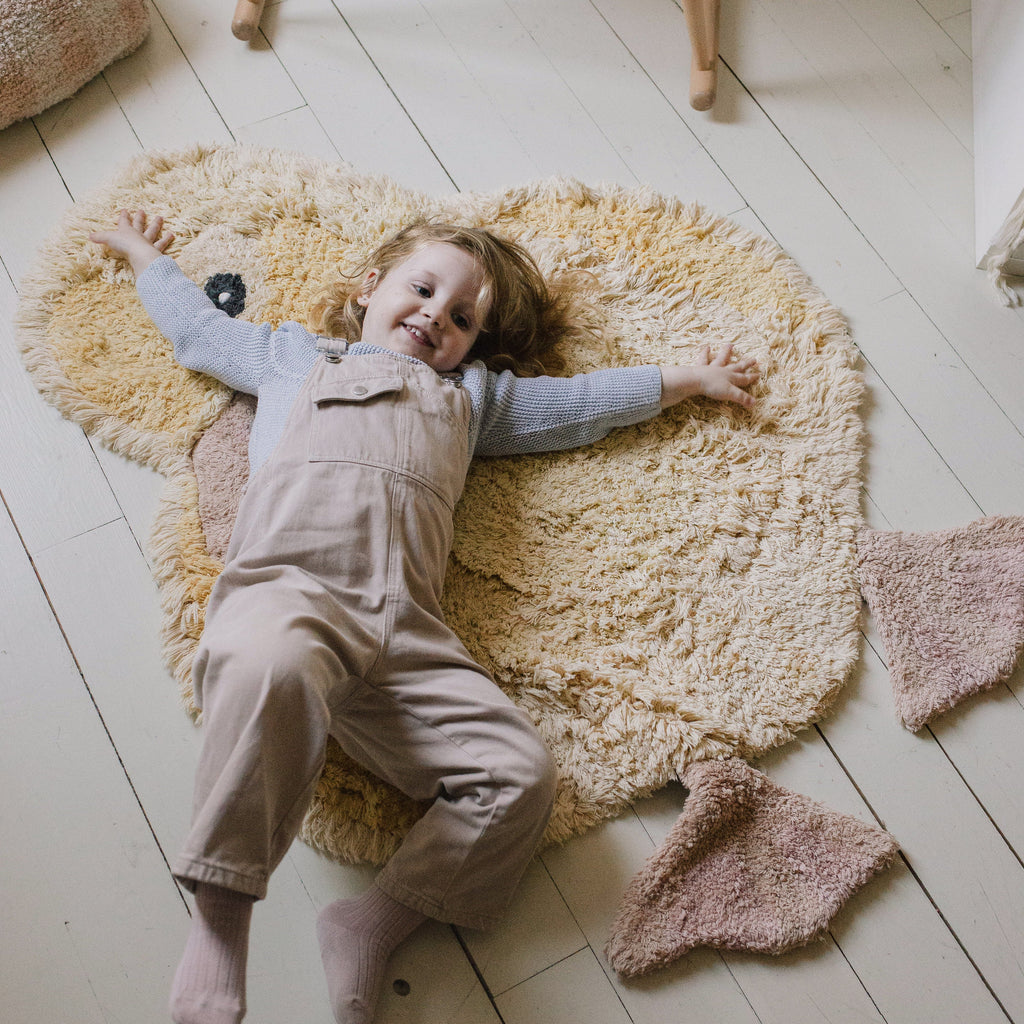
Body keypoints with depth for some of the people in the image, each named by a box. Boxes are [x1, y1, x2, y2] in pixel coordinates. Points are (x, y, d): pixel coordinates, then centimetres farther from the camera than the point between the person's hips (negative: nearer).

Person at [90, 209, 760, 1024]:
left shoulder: (472, 393, 39)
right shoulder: (293, 356, 35)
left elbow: (582, 399, 45)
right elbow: (199, 328, 48)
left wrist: (690, 379, 48)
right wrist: (147, 257, 61)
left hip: (404, 628, 3)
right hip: (288, 583, -3)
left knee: (521, 770, -19)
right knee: (272, 668, -41)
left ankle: (375, 925, -16)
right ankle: (220, 920, -34)